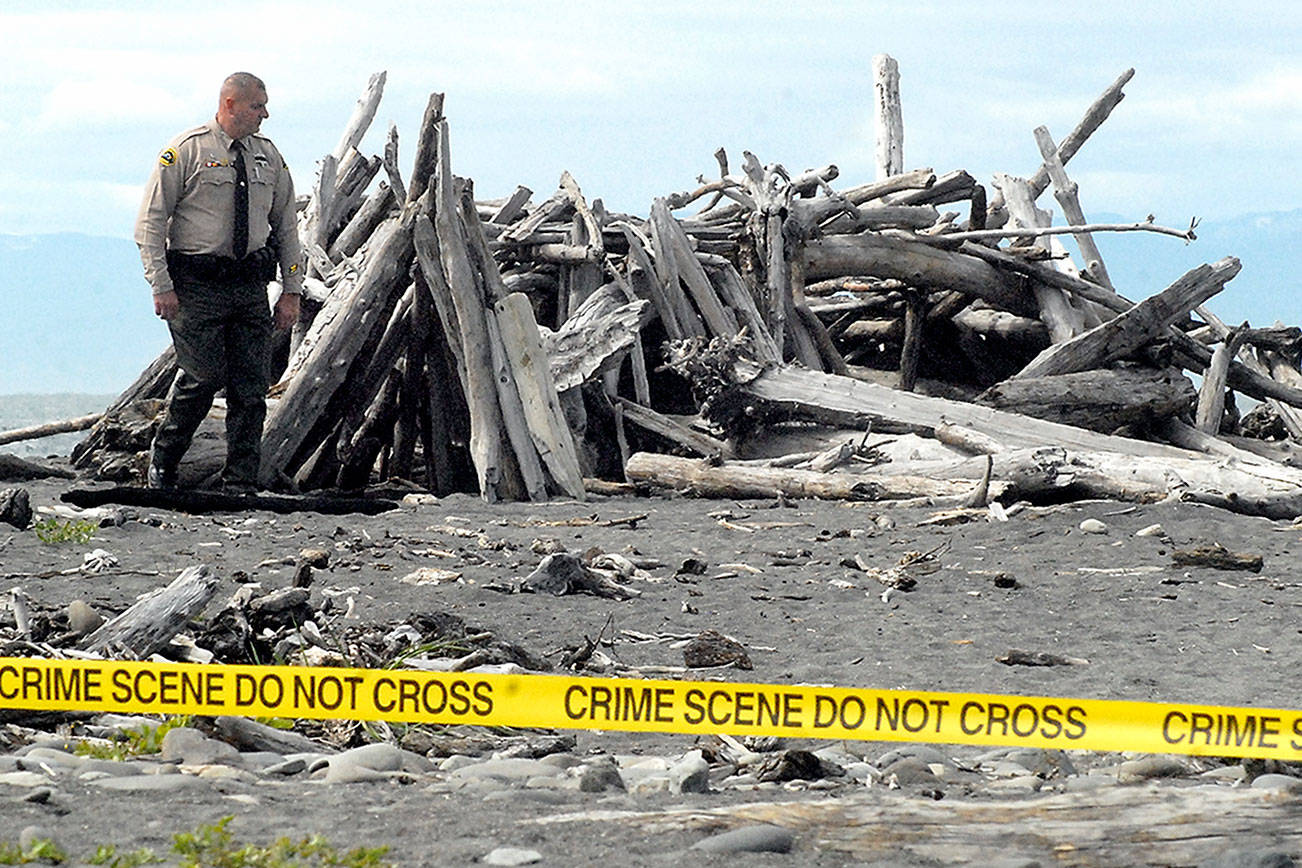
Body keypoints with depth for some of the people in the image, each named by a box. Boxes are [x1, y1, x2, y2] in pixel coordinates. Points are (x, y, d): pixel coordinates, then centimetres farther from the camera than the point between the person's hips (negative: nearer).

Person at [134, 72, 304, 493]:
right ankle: (162, 462, 10)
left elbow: (286, 225, 19)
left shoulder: (267, 155, 13)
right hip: (197, 284, -5)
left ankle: (240, 485, 3)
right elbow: (150, 221, -3)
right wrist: (162, 286, -10)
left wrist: (292, 291, 12)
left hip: (250, 285, 5)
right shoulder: (186, 151, -2)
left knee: (251, 387, -1)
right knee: (204, 376, -12)